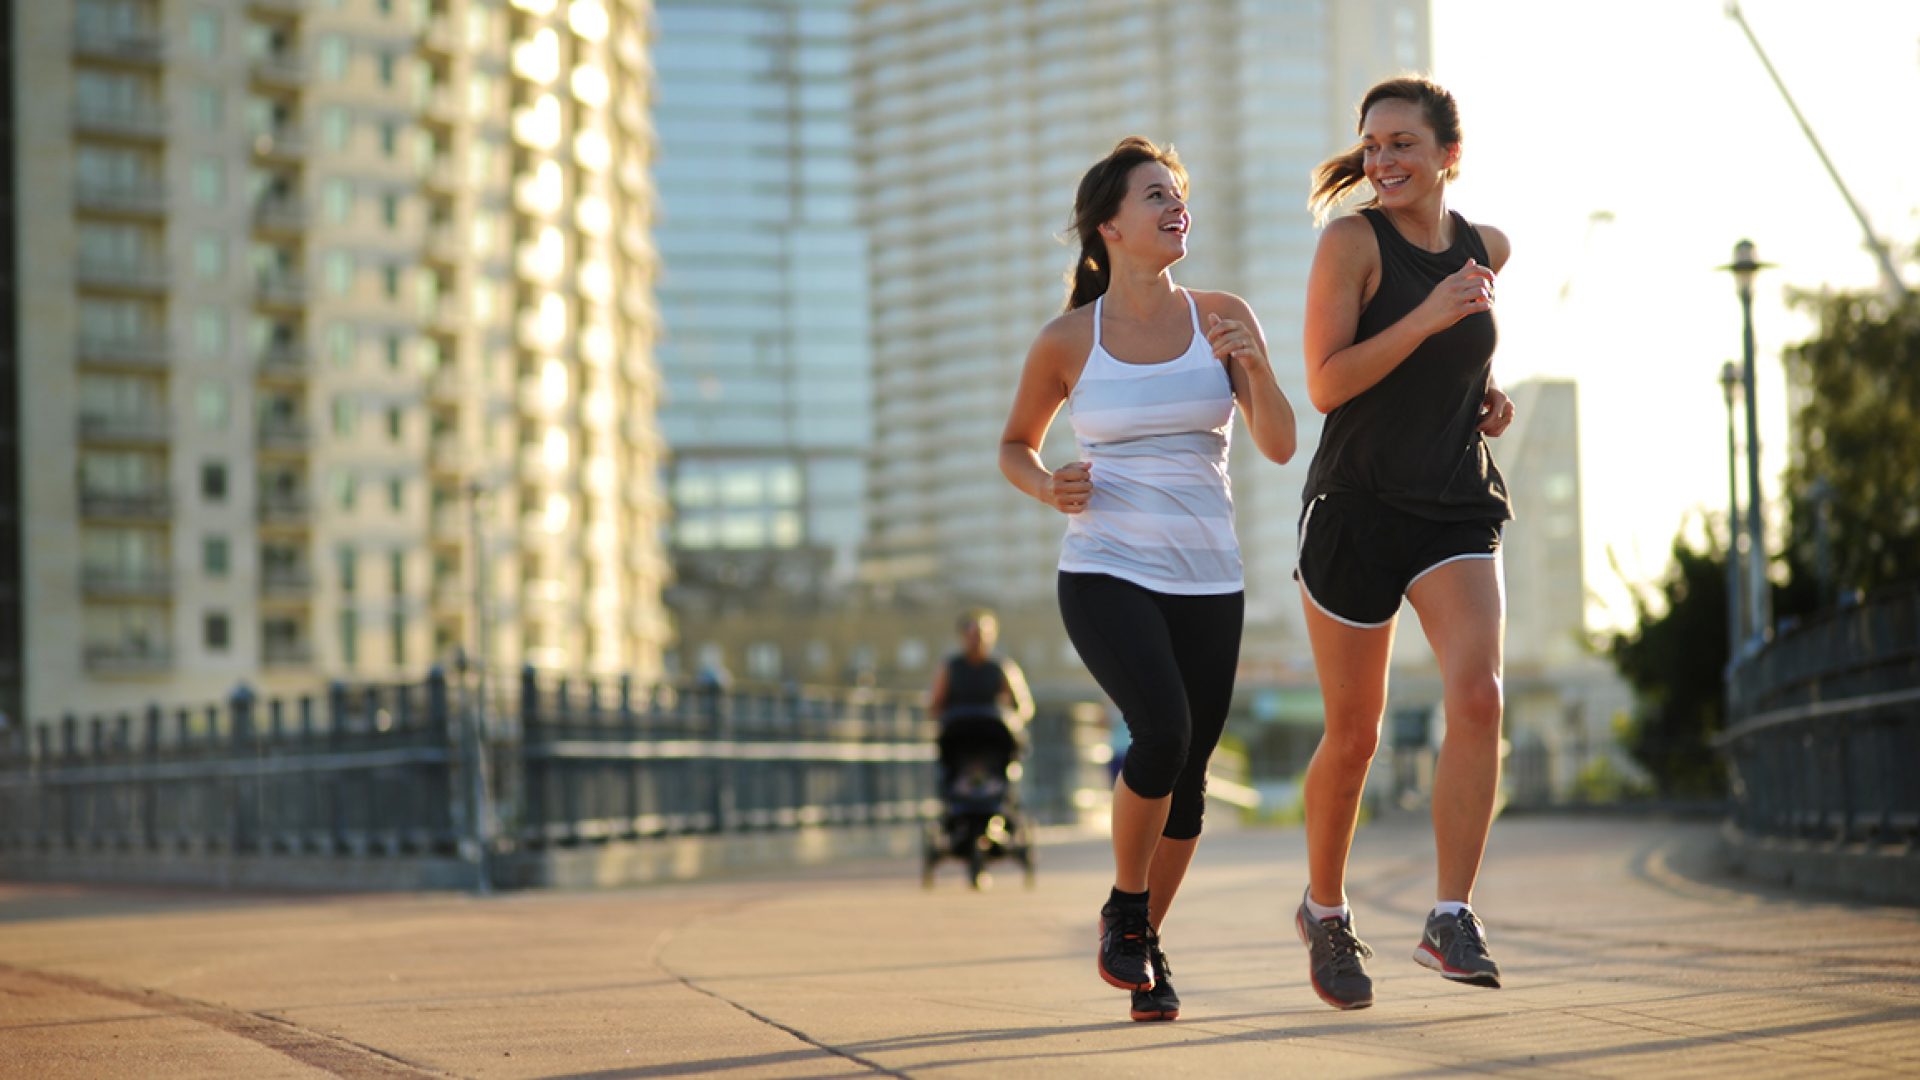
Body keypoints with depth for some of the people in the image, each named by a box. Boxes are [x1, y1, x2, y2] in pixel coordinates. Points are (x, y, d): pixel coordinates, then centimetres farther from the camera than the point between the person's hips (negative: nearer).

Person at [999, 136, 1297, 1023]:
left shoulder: (1222, 318, 3)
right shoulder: (1067, 340, -1)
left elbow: (1279, 446, 0)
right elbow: (1014, 445, 13)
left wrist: (1254, 368, -18)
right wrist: (1048, 487, -8)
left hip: (1207, 582, 3)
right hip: (1105, 573, -3)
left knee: (1187, 778, 3)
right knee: (1163, 729, -24)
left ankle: (1144, 943, 25)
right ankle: (1124, 910, 0)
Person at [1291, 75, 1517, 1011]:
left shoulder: (1487, 249, 7)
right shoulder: (1352, 241, -8)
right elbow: (1324, 383, -15)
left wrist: (1486, 392, 9)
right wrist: (1427, 317, -24)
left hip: (1459, 511, 3)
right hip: (1357, 505, -3)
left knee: (1477, 694, -21)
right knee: (1353, 733, 5)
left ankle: (1452, 919, -16)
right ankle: (1325, 912, 29)